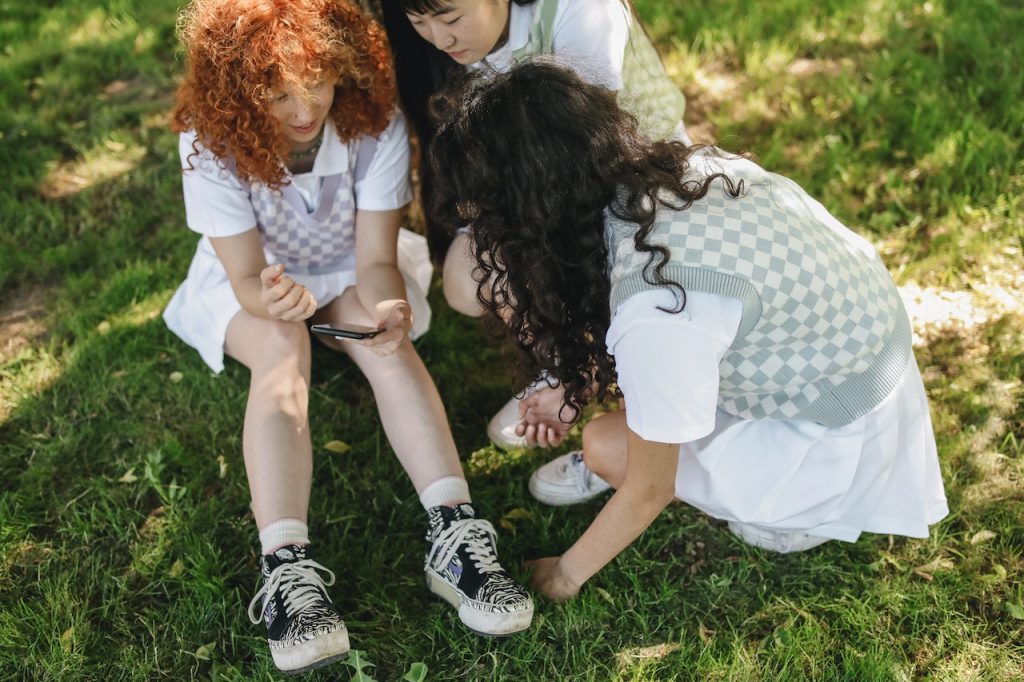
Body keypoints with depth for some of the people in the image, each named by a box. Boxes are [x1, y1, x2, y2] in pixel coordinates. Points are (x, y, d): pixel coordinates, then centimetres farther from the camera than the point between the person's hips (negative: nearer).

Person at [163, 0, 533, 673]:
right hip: (254, 283, -1)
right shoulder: (211, 145, -27)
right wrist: (269, 297, -49)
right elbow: (245, 276, -26)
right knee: (281, 350, -33)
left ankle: (456, 532, -38)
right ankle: (287, 570, -42)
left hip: (350, 270, 1)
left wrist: (389, 306, -47)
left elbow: (375, 259, -24)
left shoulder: (376, 123, -26)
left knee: (383, 337, -31)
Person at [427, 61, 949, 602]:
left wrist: (568, 573, -4)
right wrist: (571, 386, 16)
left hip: (840, 437, -7)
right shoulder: (681, 167, -12)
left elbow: (649, 491, -20)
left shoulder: (656, 305, -35)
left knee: (608, 447, -10)